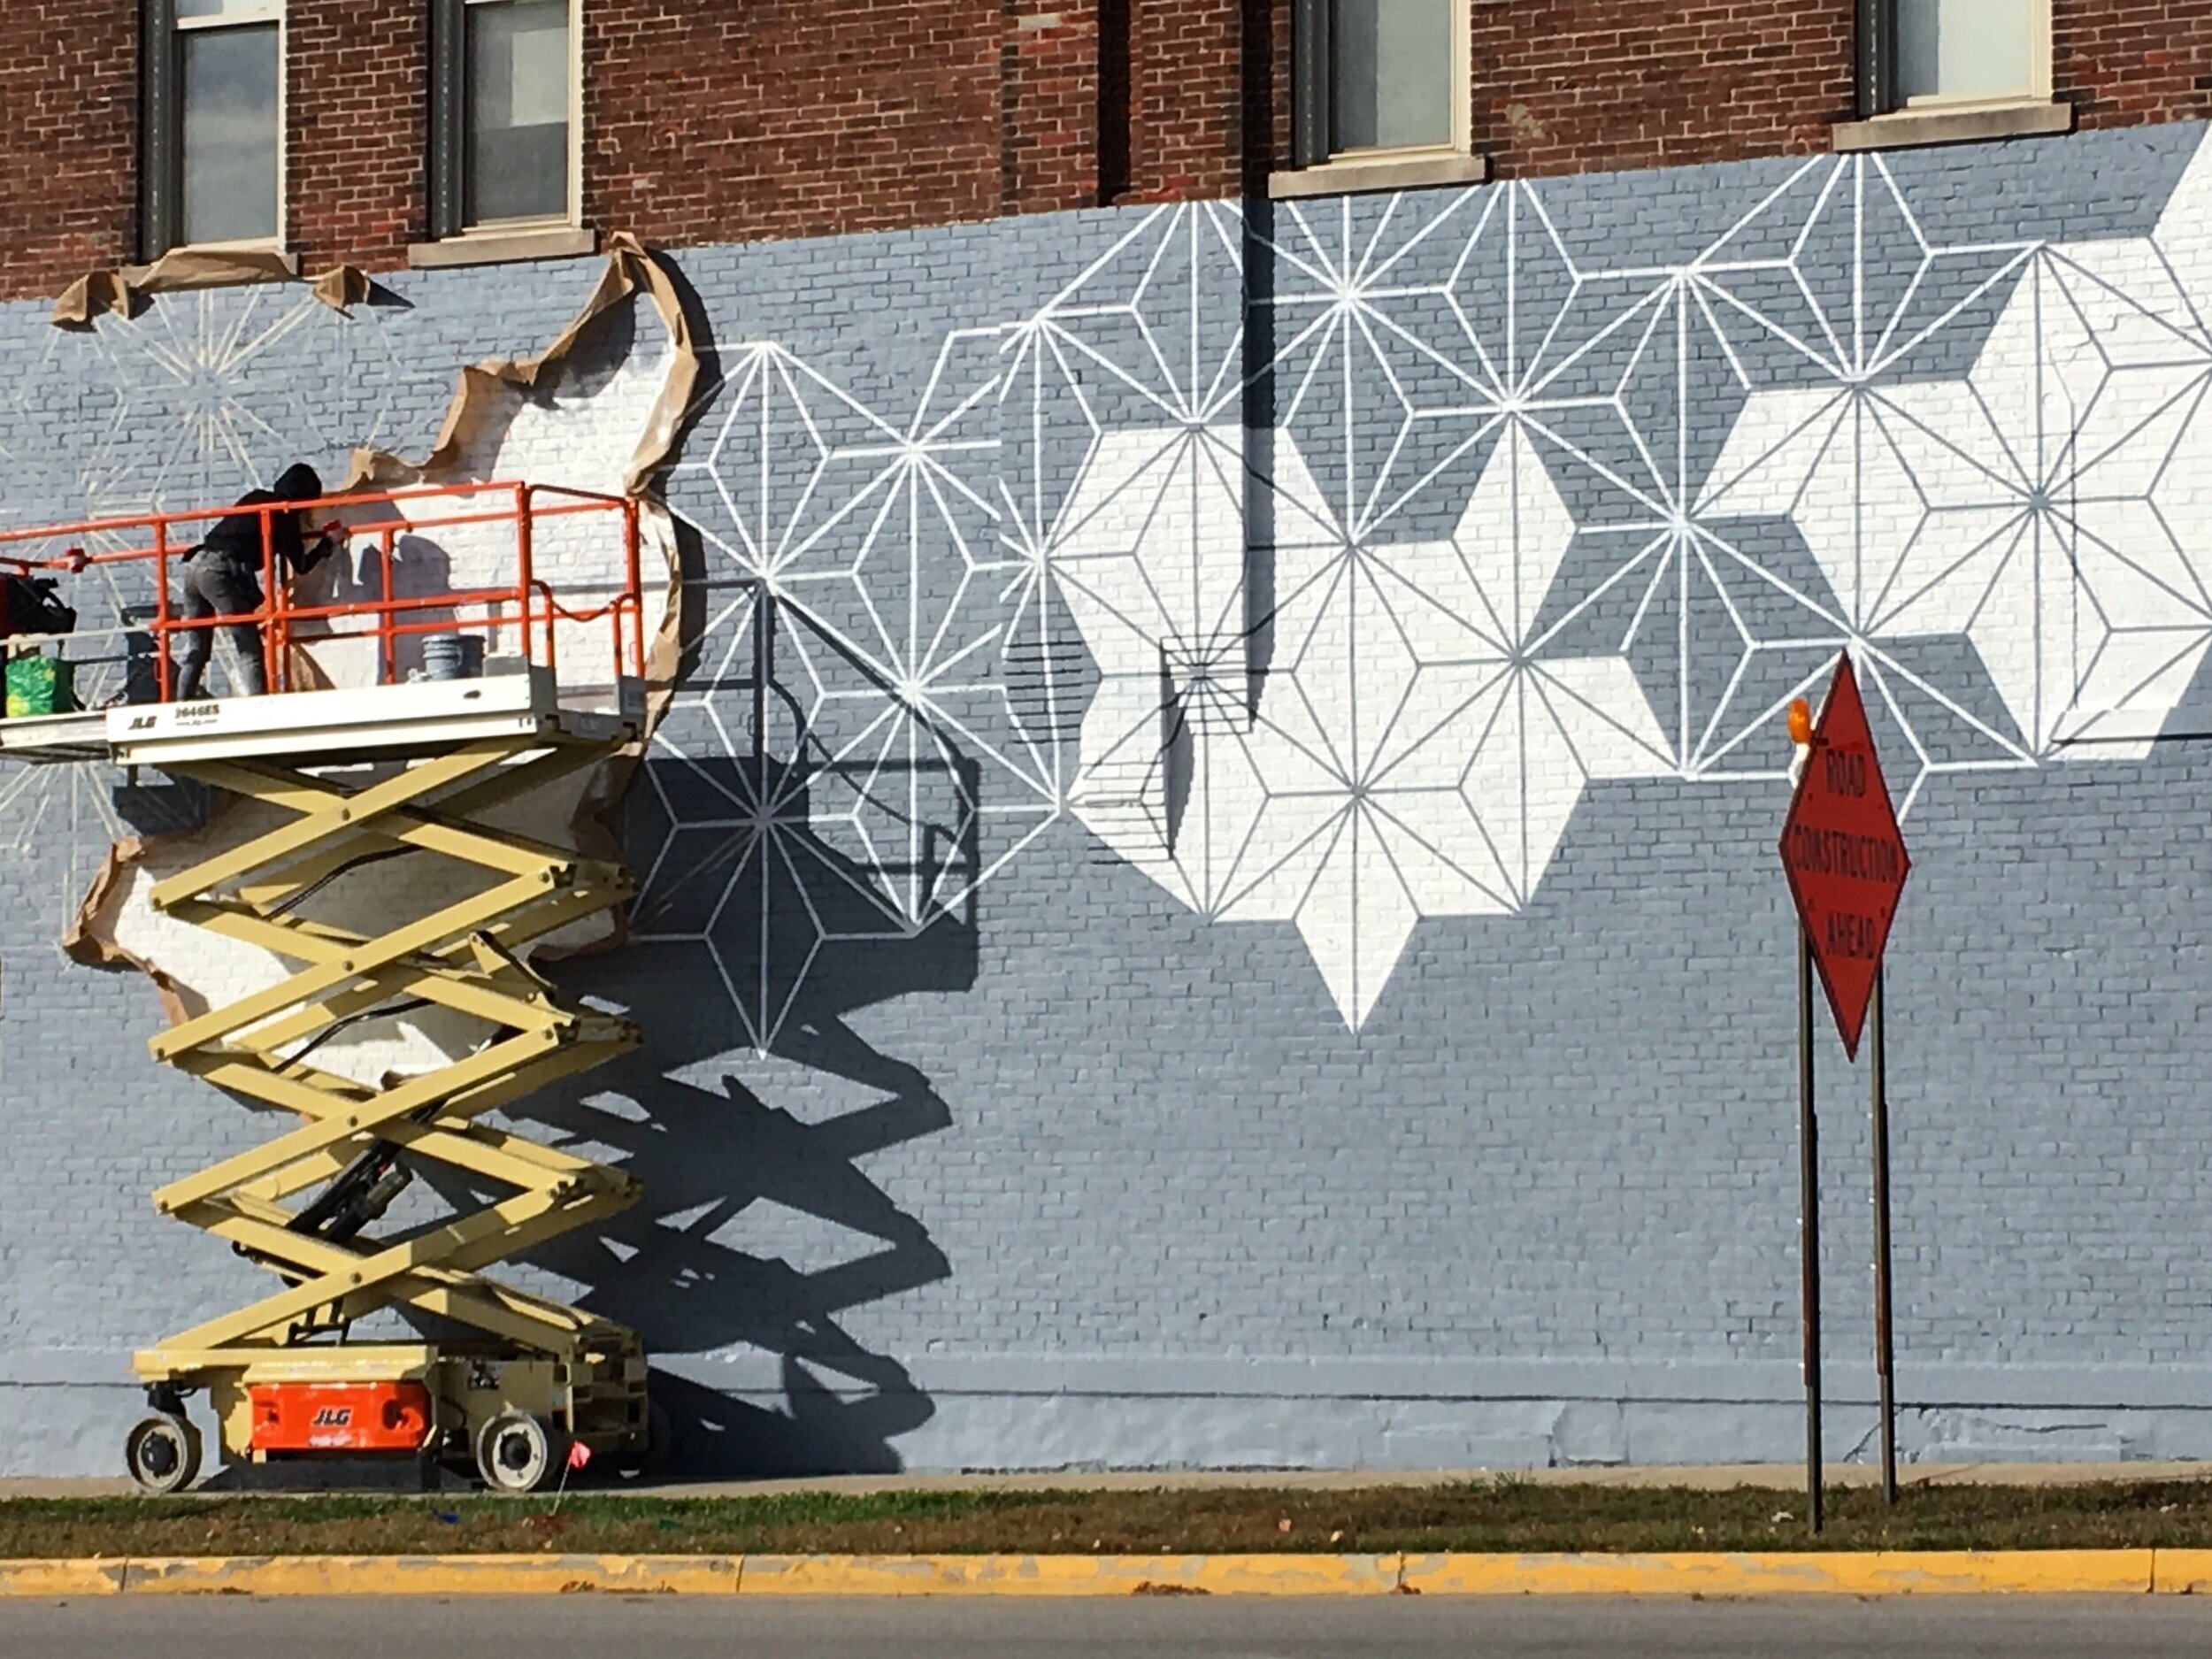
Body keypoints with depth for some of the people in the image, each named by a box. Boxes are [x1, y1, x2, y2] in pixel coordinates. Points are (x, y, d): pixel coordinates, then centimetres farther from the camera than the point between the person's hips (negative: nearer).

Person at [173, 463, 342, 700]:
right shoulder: (284, 514, 2)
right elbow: (301, 565, 6)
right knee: (251, 651, -6)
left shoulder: (257, 498, 22)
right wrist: (328, 542, 18)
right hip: (222, 571, -7)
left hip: (195, 565, 7)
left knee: (195, 652, 13)